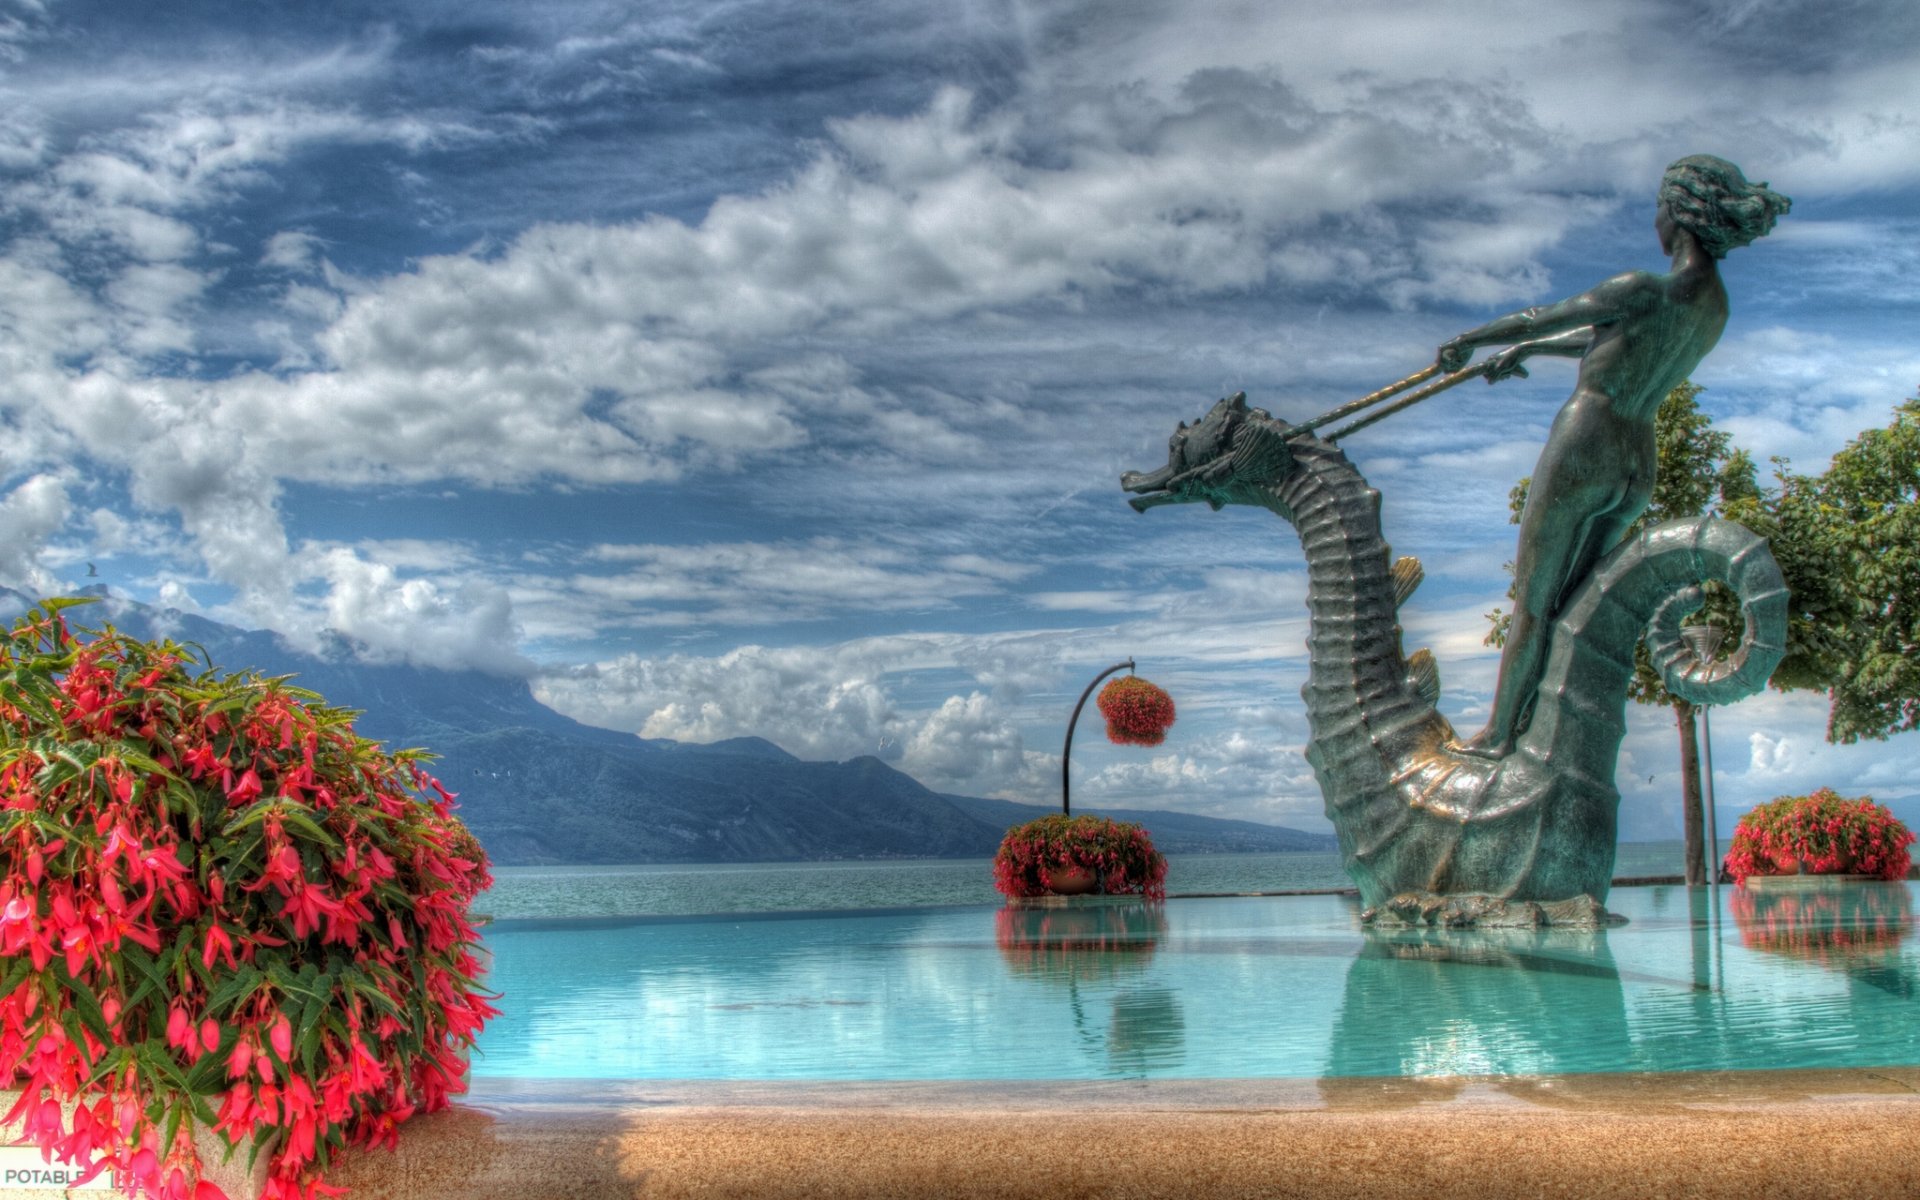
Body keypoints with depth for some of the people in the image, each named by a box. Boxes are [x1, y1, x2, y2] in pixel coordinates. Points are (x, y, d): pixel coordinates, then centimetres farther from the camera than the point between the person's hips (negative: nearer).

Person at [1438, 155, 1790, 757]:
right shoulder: (1715, 307, 9)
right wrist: (1525, 350, 32)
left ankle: (1498, 733, 13)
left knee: (1532, 606, 4)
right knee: (1572, 606, 17)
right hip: (1638, 470, 8)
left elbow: (1539, 317, -7)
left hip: (1583, 450, -8)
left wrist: (1468, 339, 9)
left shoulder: (1646, 291, -17)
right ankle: (1529, 725, 22)